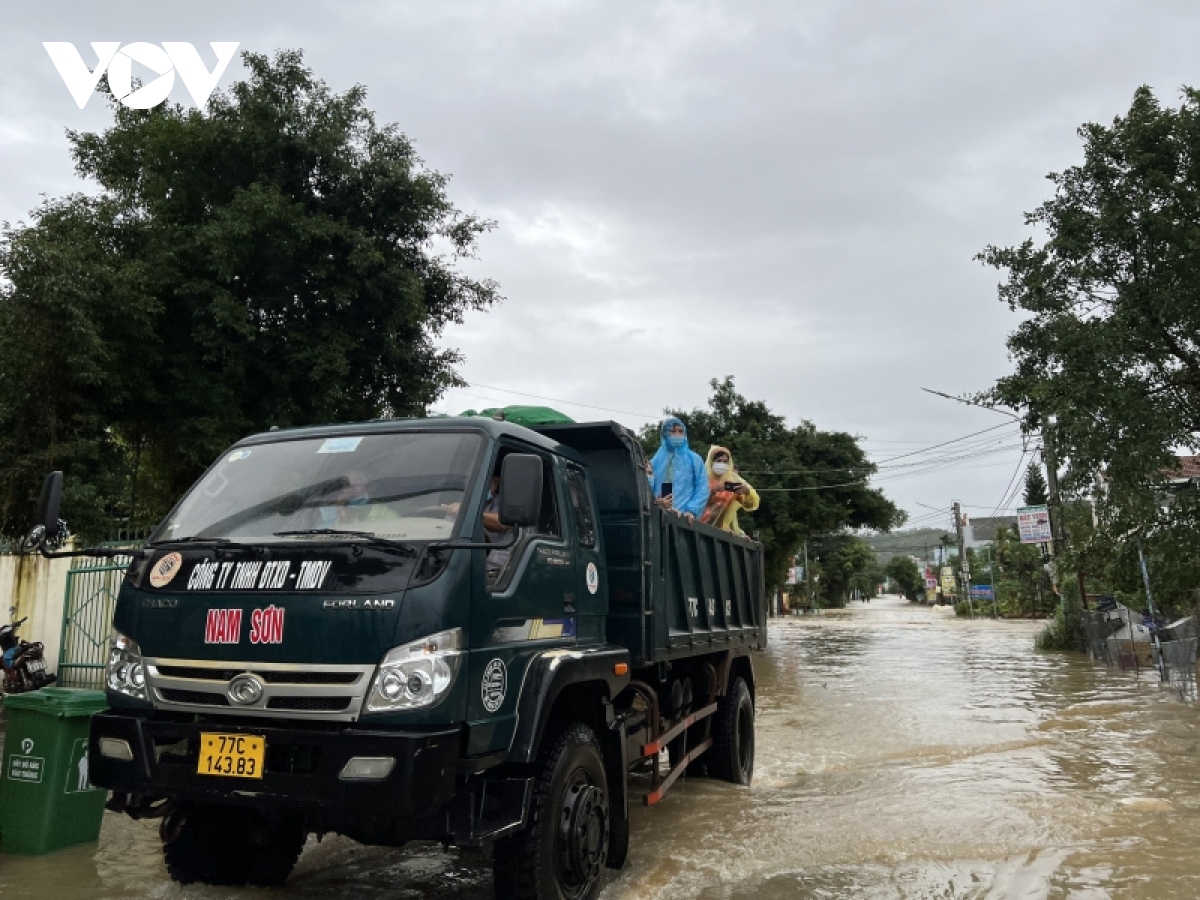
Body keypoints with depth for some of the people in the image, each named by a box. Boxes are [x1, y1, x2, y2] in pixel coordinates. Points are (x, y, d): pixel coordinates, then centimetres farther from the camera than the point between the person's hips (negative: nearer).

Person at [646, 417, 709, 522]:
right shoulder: (656, 461, 13)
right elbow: (648, 488, 11)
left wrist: (692, 511, -11)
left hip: (685, 518, -2)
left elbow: (703, 489, 2)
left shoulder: (694, 459, 8)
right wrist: (655, 502, -9)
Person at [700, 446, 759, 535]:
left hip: (726, 529, 3)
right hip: (704, 527, -2)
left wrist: (747, 492, -21)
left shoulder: (734, 480, 7)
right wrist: (712, 491, -29)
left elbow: (751, 504, -1)